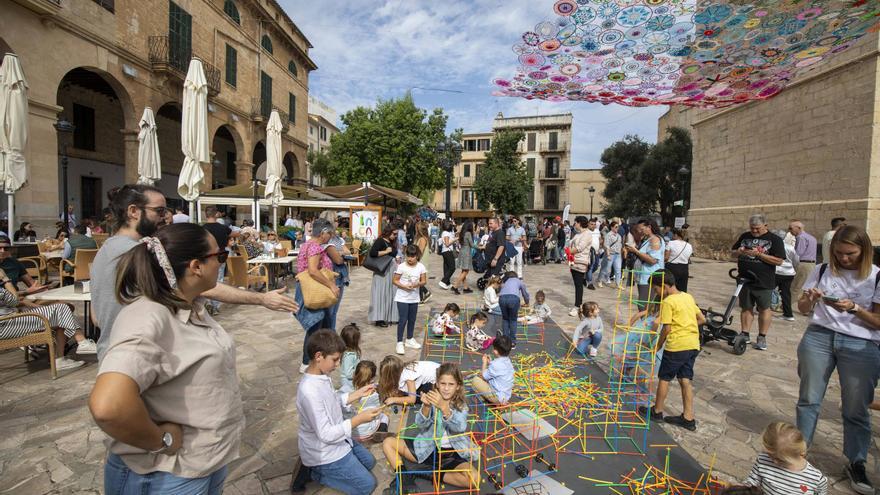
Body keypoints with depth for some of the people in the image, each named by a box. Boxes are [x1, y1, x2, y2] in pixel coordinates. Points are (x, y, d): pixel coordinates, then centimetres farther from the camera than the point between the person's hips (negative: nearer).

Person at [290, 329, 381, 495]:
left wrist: (357, 394, -1)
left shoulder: (322, 375, -7)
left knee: (369, 462, 23)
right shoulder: (310, 391, -35)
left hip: (335, 438, 9)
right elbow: (326, 434, -30)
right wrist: (358, 420, -29)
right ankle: (313, 472, 6)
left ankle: (316, 467, 18)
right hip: (324, 452, -9)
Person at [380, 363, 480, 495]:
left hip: (452, 453, -1)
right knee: (388, 443, -8)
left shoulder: (462, 406, -9)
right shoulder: (433, 399, -5)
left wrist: (443, 407, -46)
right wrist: (426, 406, -38)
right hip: (427, 447, 2)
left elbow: (459, 428, -29)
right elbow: (421, 424, -17)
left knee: (474, 478, -28)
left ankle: (432, 475, -12)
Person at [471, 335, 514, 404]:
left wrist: (485, 362, 0)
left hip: (498, 397, -9)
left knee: (475, 380, -9)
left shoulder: (496, 364, -26)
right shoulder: (507, 361, 0)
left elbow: (483, 376, -12)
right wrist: (490, 362, 5)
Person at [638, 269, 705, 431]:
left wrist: (658, 345, -1)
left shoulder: (668, 302, -13)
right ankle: (688, 418, 16)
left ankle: (657, 411, 21)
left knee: (664, 378, 8)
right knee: (686, 380, 13)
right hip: (693, 345, 7)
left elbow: (667, 328, -14)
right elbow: (702, 319, 16)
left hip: (676, 346, -7)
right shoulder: (689, 297, 10)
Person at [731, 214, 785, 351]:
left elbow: (779, 261, -11)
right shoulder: (745, 236, 10)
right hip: (745, 279, 4)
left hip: (763, 282, -4)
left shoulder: (774, 239, -3)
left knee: (764, 309, 7)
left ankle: (762, 338, 16)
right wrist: (739, 252, -6)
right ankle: (745, 335, 17)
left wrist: (759, 254, -19)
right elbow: (733, 253, 16)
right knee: (746, 308, 9)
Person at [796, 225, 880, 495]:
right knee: (808, 399, 9)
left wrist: (853, 308, -19)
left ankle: (856, 463, 25)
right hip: (819, 337, 1)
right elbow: (802, 309, 7)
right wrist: (809, 299, -14)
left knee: (856, 409, 8)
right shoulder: (822, 270, 3)